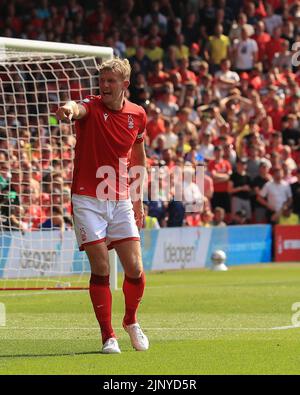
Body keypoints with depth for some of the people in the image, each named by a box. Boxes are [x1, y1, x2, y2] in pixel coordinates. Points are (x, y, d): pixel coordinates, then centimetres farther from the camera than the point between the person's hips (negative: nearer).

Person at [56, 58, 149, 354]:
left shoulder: (137, 115, 4)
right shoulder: (91, 107, -8)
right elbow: (78, 109, -35)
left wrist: (139, 199, 18)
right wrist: (69, 109, -60)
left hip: (120, 201, 3)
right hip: (87, 199, -3)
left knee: (135, 269, -2)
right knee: (101, 269, -9)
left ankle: (131, 321, 26)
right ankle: (108, 336, 3)